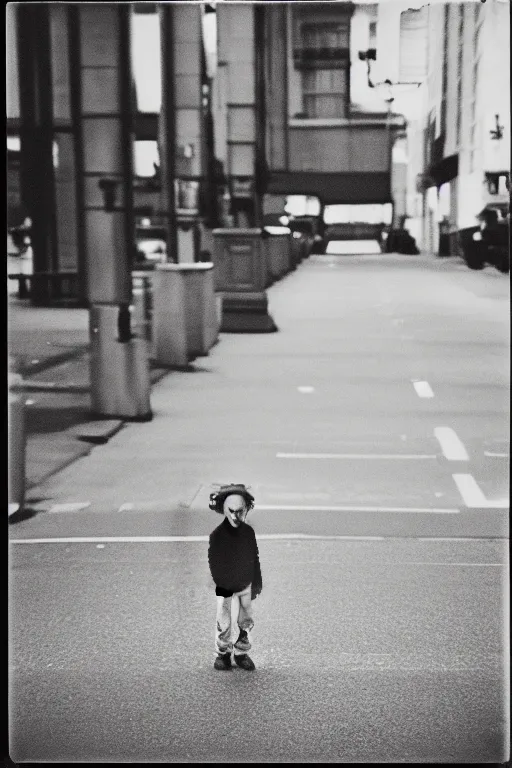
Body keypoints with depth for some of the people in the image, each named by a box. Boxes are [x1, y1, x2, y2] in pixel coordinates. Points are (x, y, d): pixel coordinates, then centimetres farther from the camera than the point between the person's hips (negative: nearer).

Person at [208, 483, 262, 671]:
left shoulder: (248, 532, -5)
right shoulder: (217, 535, -14)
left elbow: (255, 558, 4)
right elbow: (213, 564, -9)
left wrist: (257, 584, 7)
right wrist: (221, 587, -12)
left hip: (245, 584, 3)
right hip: (224, 587, -3)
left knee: (246, 621, 10)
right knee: (224, 624, 5)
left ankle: (241, 652, 27)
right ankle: (223, 653, 25)